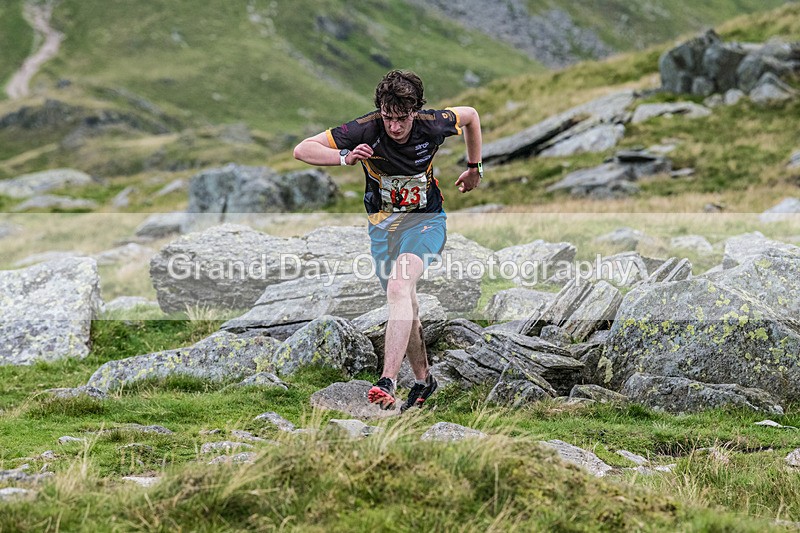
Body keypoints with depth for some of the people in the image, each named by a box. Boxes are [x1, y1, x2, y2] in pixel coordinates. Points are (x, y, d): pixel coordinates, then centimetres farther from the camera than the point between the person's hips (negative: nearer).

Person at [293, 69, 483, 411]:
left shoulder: (432, 125, -17)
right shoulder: (366, 129, -19)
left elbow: (470, 115, 7)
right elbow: (302, 149, -18)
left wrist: (474, 167, 16)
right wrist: (345, 157, -35)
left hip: (425, 220, -3)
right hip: (382, 225, 3)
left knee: (399, 288, -28)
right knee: (405, 306, 9)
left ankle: (388, 381, -38)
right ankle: (422, 379, 33)